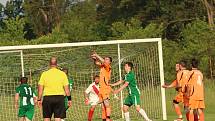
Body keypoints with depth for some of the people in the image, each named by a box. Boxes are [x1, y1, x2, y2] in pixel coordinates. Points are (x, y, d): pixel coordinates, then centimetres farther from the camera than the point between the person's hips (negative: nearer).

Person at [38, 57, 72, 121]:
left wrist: (39, 99, 5)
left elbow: (40, 88, -1)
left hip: (47, 97, 0)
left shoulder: (44, 74, -1)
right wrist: (69, 99, 8)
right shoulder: (62, 74, 0)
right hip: (59, 97, 0)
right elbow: (66, 88, 0)